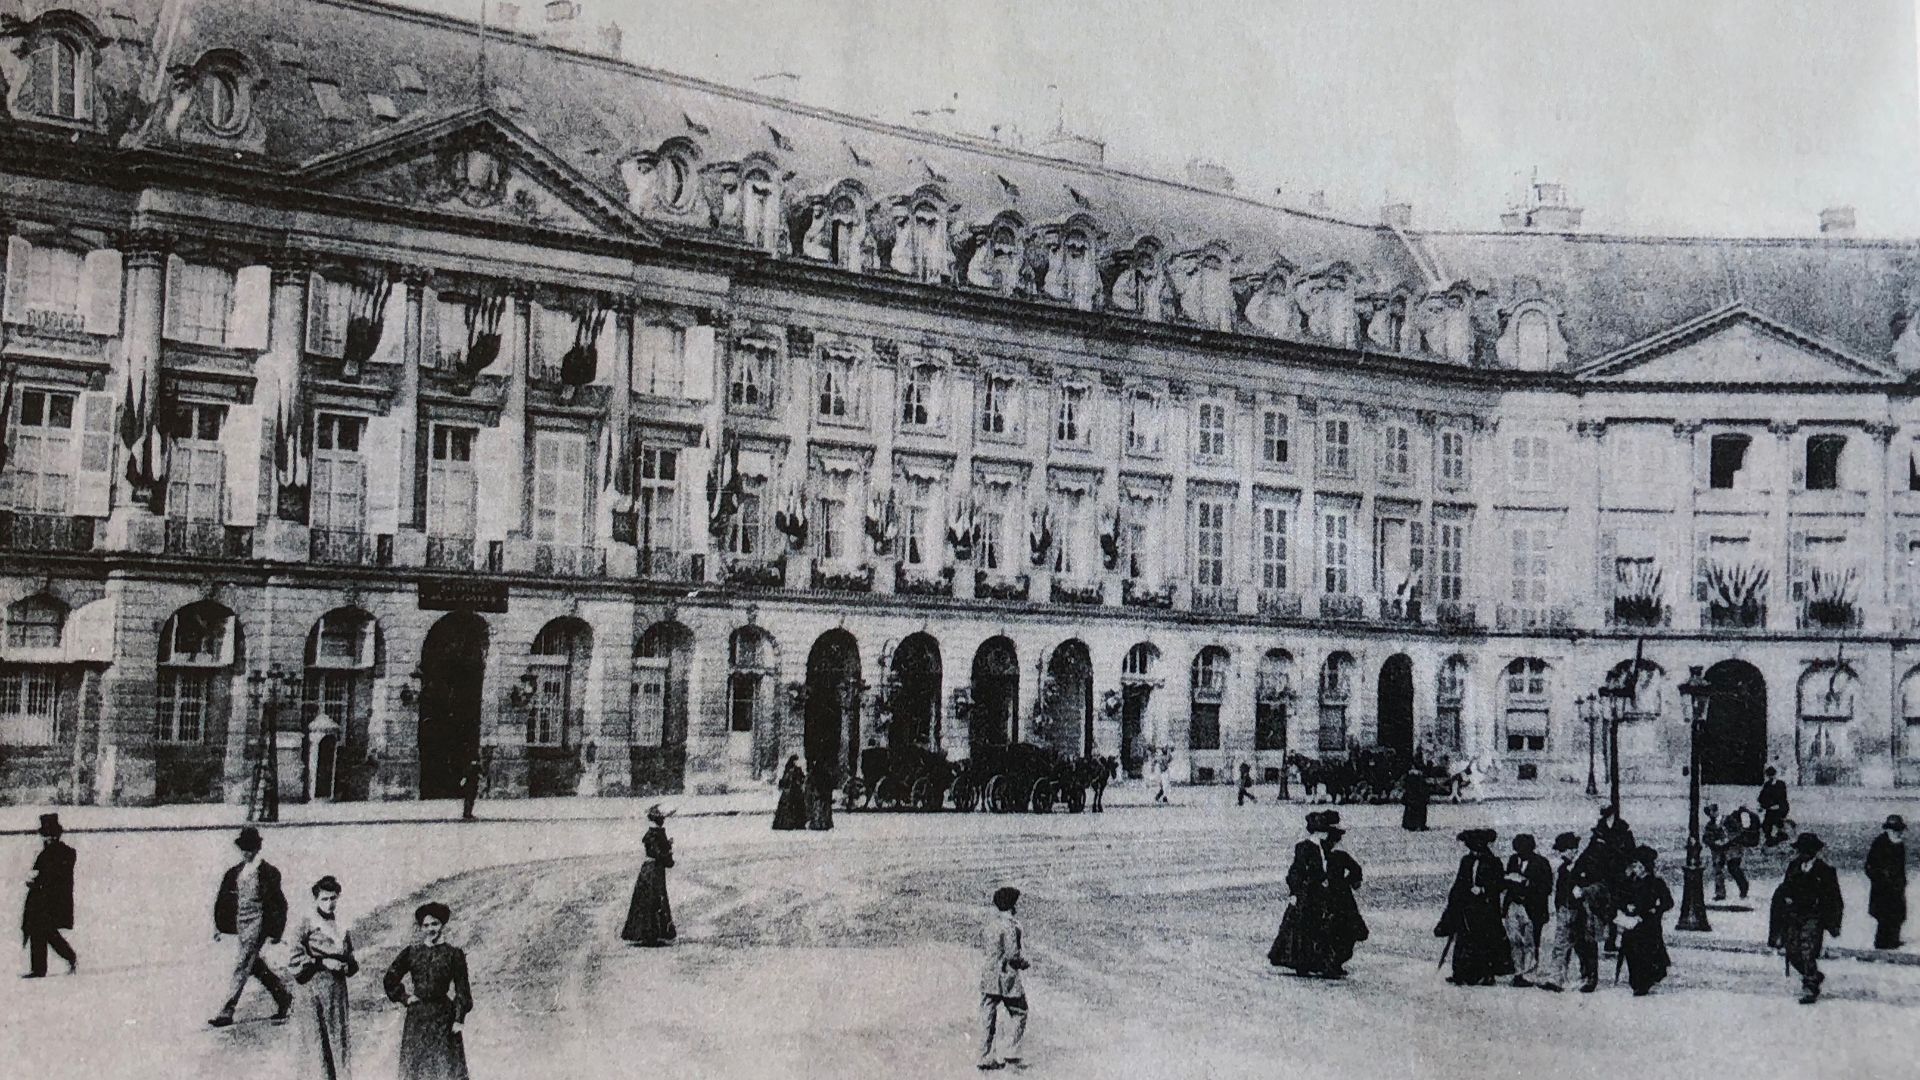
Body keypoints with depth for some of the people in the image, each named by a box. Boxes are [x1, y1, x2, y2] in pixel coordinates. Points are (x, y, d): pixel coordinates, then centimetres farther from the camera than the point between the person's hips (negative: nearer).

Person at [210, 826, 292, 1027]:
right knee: (254, 965, 14)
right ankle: (282, 997, 30)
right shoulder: (235, 872, 10)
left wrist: (275, 932, -9)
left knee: (242, 965, -11)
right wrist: (218, 925, 8)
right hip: (241, 923, 7)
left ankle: (227, 1012, -12)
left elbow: (279, 904, -6)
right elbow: (222, 899, 15)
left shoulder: (268, 872, -7)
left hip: (258, 923, -7)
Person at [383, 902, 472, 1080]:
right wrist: (405, 997, 3)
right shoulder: (411, 952, 7)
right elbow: (389, 980, 15)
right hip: (417, 1017, 2)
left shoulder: (454, 954, 1)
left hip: (444, 1016, -2)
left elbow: (462, 991, 0)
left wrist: (459, 1019, -6)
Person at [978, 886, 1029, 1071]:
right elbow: (1012, 953, -18)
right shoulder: (1011, 925, -13)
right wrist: (1023, 962, 1)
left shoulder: (992, 926, 11)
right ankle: (1010, 1054, 2)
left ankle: (985, 1058, 6)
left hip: (988, 977, 7)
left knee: (988, 1018, 6)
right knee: (1018, 1014, 9)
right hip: (1007, 978, -7)